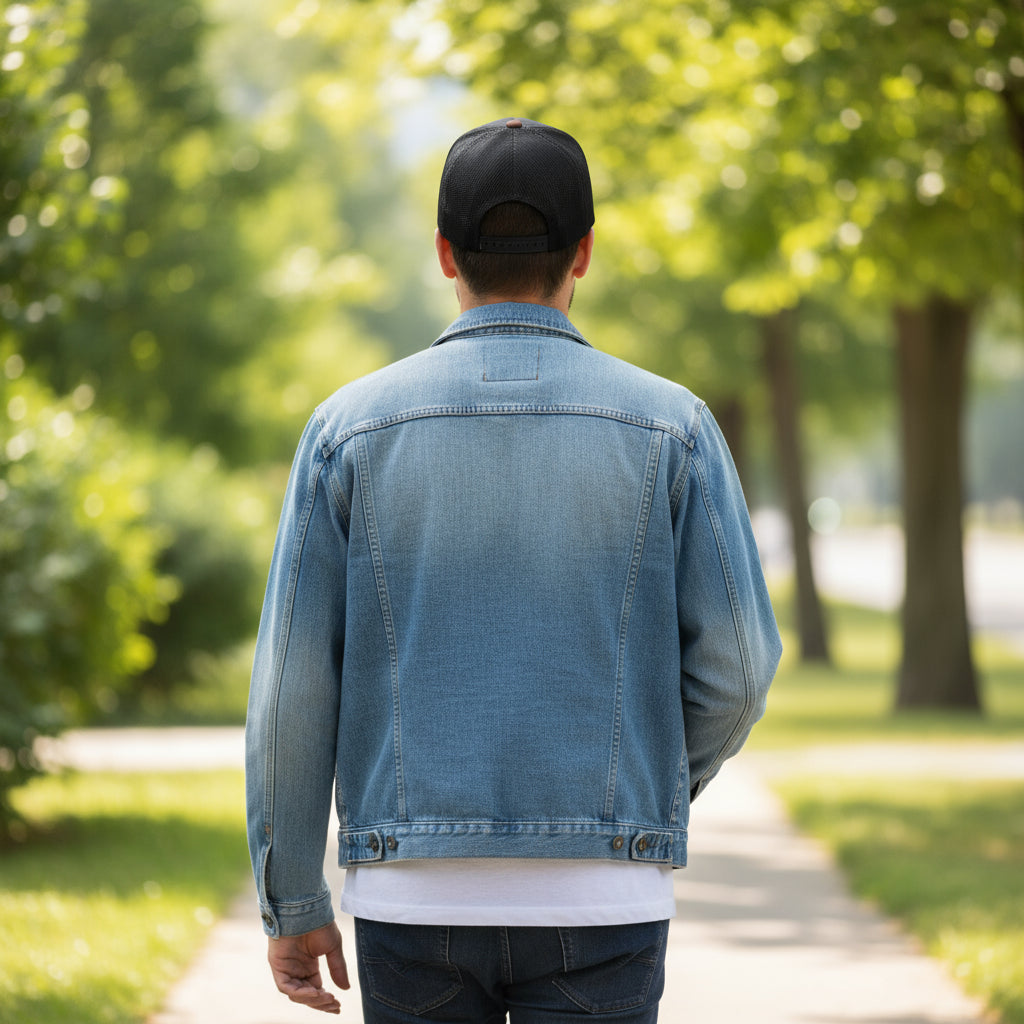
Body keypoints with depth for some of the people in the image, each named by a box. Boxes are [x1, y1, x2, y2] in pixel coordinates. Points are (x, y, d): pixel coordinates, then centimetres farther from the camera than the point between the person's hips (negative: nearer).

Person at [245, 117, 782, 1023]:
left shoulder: (352, 426, -1)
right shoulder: (670, 426, -2)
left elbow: (294, 683, -2)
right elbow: (734, 667, -2)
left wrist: (293, 905, 7)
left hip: (414, 895, 1)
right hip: (597, 907, -1)